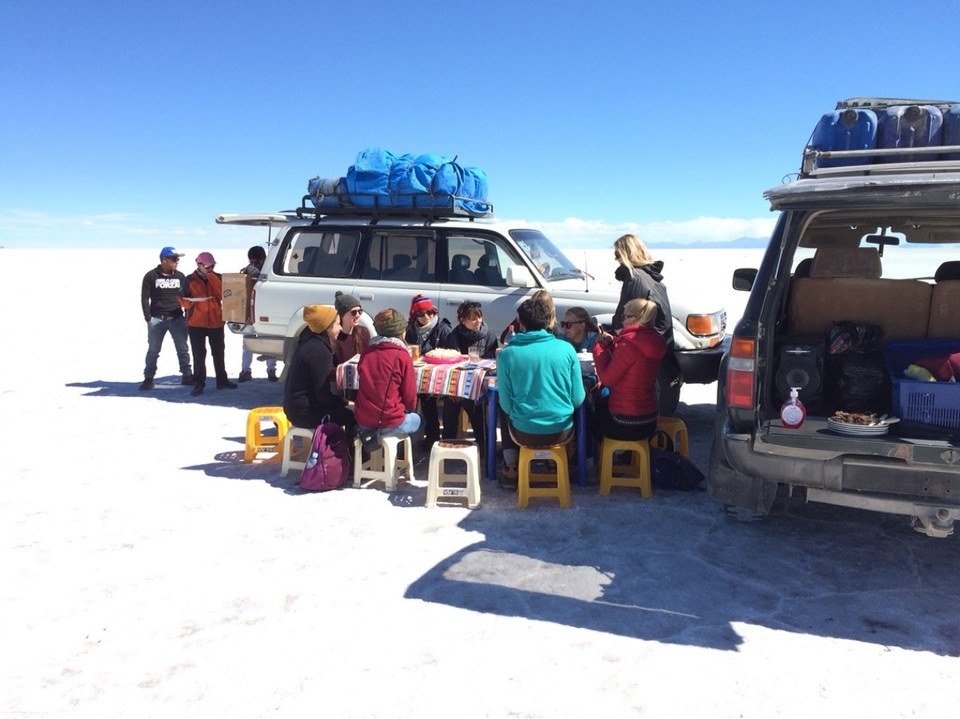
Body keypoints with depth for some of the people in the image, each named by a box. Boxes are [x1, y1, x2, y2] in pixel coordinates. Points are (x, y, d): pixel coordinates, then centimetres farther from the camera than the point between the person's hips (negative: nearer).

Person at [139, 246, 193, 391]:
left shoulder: (180, 276, 8)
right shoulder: (151, 276, -2)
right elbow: (144, 298, -2)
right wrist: (148, 318, -8)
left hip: (177, 318, 3)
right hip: (157, 318, -3)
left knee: (183, 348, 5)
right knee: (153, 350, 2)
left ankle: (187, 375, 14)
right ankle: (148, 379, 10)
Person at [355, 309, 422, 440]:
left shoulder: (366, 353, 3)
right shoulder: (403, 356, -11)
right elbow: (410, 397, -5)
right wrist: (408, 410, 16)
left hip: (363, 424, 5)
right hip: (390, 425, -5)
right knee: (417, 419, 28)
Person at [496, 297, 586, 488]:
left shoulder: (507, 353, -10)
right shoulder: (566, 349, -7)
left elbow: (506, 403, -4)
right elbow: (578, 398, -3)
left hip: (524, 434, -1)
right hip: (562, 432, 1)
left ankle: (511, 471, 29)